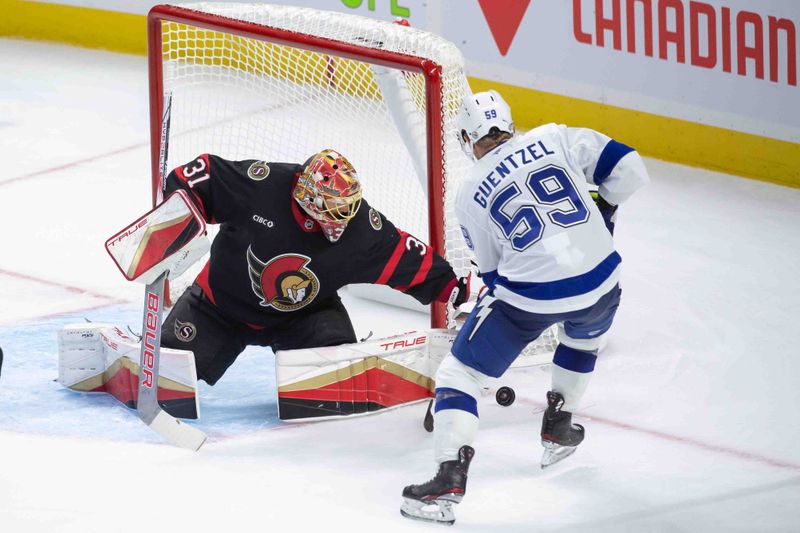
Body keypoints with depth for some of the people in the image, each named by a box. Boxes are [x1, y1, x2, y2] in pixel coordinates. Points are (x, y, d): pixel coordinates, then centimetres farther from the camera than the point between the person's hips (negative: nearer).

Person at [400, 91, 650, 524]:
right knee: (584, 337, 39)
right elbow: (625, 167, 3)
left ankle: (450, 477, -7)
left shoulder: (470, 195, 6)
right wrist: (605, 208, 22)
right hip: (599, 282, 3)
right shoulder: (555, 139, 6)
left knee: (459, 372, 8)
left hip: (529, 297, -3)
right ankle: (557, 430, 45)